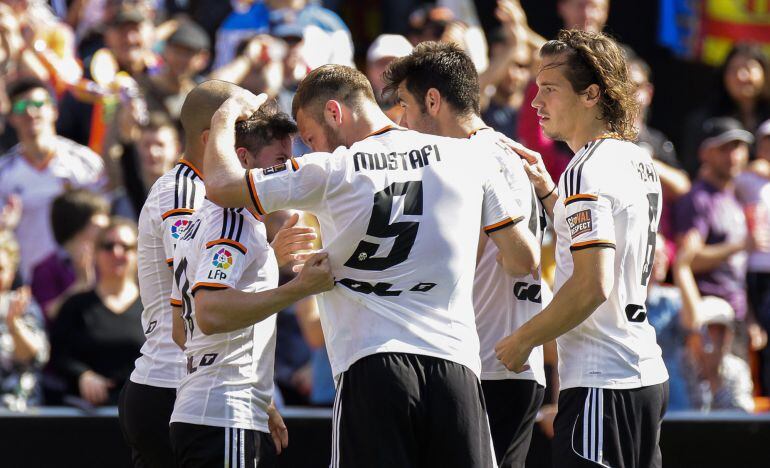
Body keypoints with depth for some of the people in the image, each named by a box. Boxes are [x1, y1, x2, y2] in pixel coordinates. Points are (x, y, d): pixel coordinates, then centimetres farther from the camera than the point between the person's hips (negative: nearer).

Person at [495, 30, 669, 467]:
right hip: (648, 376, 10)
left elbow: (592, 286, -22)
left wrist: (523, 340, -11)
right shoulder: (639, 160, 14)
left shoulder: (586, 173, -14)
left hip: (601, 383, -10)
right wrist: (547, 190, 23)